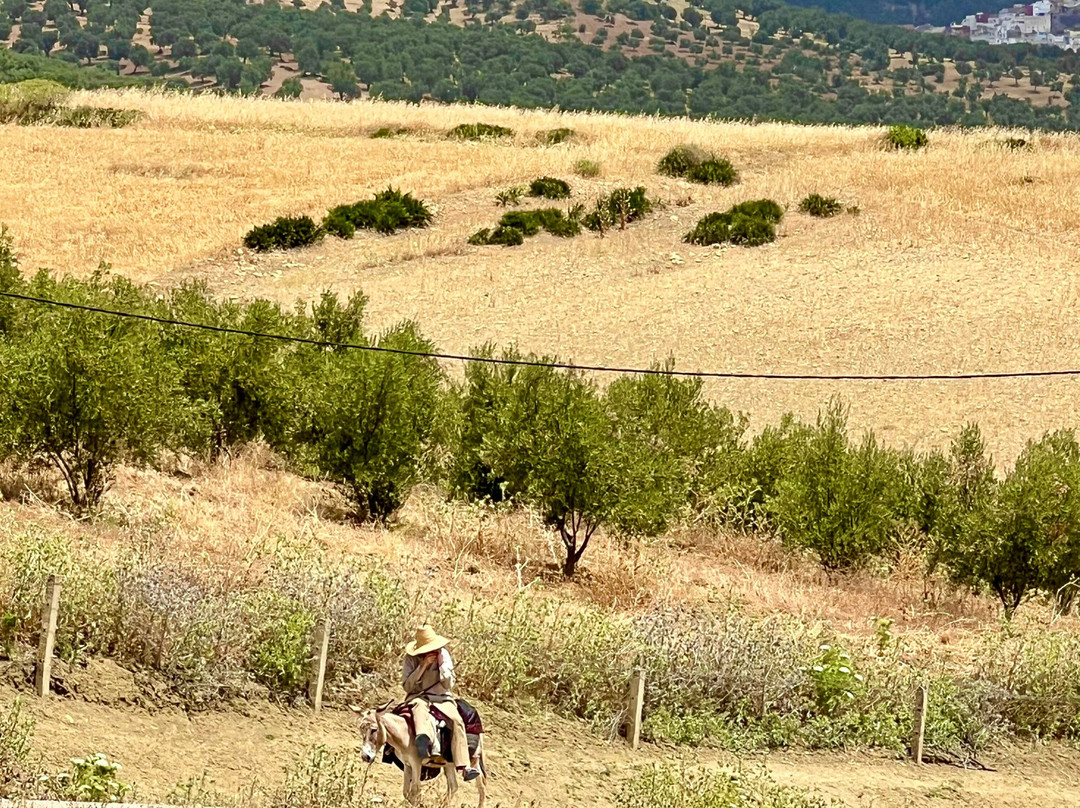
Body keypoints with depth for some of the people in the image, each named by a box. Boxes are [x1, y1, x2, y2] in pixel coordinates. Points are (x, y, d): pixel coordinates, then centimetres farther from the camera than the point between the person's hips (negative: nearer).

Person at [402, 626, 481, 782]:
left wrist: (441, 664, -9)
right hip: (419, 697, -2)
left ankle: (464, 767, -34)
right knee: (419, 708, -40)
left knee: (457, 720, -27)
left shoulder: (444, 654, 5)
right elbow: (407, 685, -7)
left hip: (442, 698, 2)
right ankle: (423, 738, -72)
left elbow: (449, 684, 3)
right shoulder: (411, 658, 1)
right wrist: (423, 665, -14)